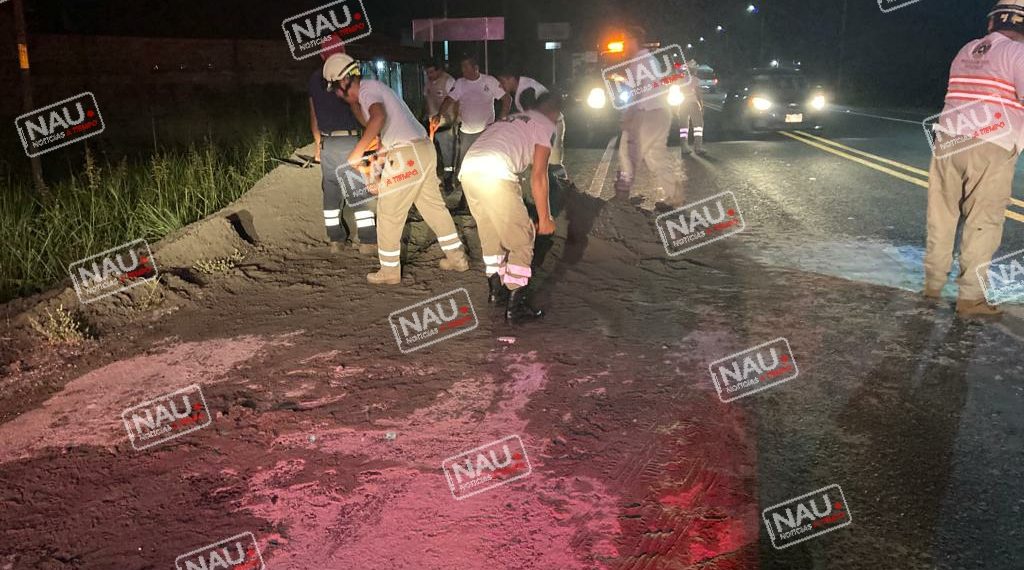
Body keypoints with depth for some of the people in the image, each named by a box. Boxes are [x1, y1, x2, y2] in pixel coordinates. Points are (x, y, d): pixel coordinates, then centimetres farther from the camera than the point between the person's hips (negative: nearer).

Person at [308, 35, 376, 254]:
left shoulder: (314, 79, 11)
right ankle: (368, 241, -3)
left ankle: (335, 239, 16)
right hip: (349, 140, -5)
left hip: (326, 143, 5)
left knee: (331, 191, 12)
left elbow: (313, 115, 17)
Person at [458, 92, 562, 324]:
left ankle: (496, 289, 36)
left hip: (467, 170, 8)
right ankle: (516, 307, 5)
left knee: (490, 233, 25)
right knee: (522, 239, 5)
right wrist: (544, 218, 11)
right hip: (494, 174, -7)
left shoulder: (511, 119, 35)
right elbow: (538, 176, 4)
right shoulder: (545, 125, 13)